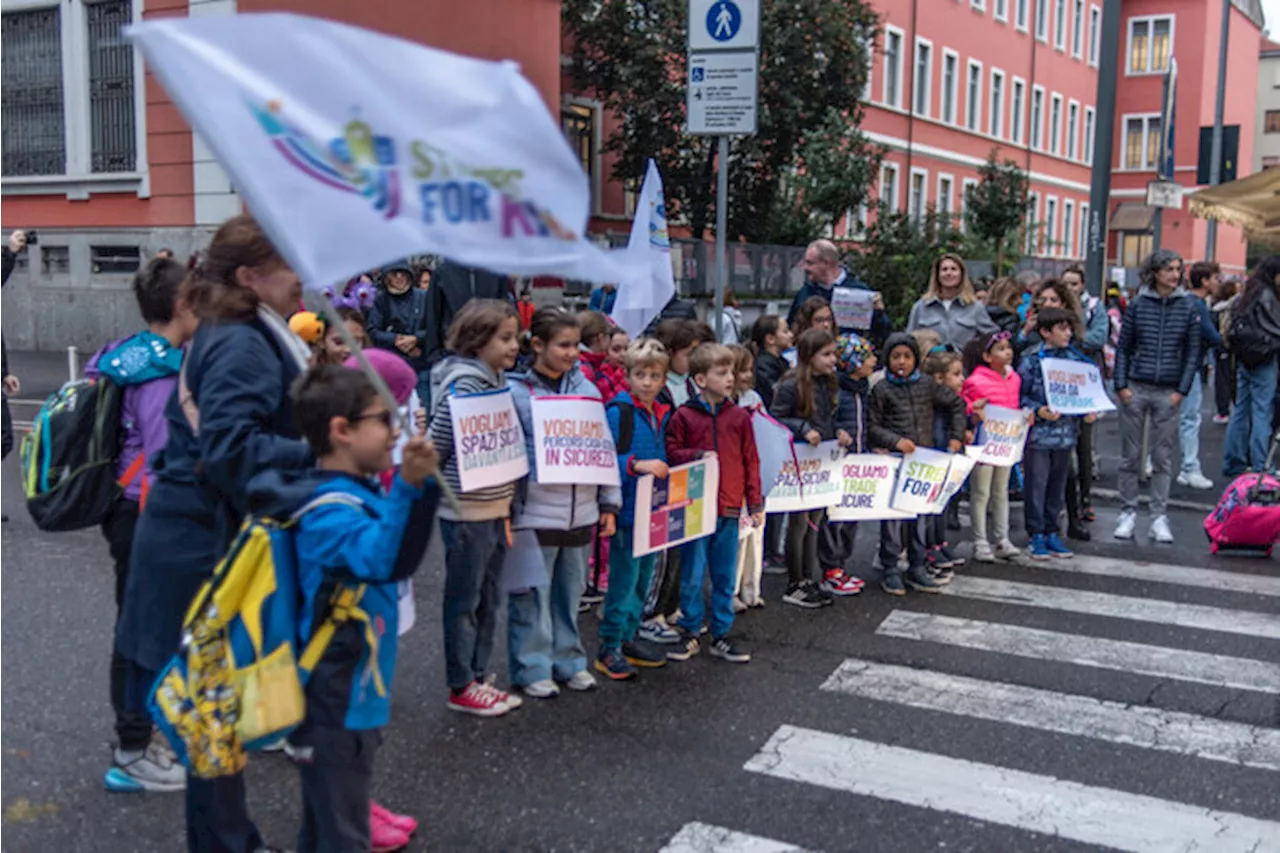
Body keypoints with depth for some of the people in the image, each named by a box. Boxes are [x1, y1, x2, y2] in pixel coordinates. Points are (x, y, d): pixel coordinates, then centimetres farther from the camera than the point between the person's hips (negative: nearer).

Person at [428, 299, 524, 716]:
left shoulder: (499, 380, 9)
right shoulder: (463, 384, -18)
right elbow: (435, 445, -16)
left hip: (495, 507, 8)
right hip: (466, 511, -8)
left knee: (488, 598, 16)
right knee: (464, 600, 5)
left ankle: (478, 677, 28)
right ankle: (461, 687, 17)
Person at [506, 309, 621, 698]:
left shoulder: (587, 389, 9)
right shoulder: (516, 391, -6)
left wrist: (610, 503, 12)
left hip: (580, 512, 5)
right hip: (535, 514, -5)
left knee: (570, 590, 15)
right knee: (532, 594, 4)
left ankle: (567, 659, 29)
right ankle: (532, 668, 17)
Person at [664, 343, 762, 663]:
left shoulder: (740, 416, 5)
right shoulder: (684, 416, -4)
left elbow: (751, 461, 7)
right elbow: (671, 453, -1)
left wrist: (756, 503, 5)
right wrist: (698, 456, -17)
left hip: (729, 509, 3)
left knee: (725, 576, 11)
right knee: (692, 575, 5)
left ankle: (721, 635, 23)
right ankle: (690, 633, 20)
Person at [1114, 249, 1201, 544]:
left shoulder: (1188, 308, 3)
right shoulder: (1138, 305, 1)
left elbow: (1192, 353, 5)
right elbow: (1122, 348, 5)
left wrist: (1182, 391, -2)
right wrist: (1121, 385, -3)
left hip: (1168, 392, 0)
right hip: (1135, 389, 0)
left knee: (1163, 458, 4)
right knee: (1131, 456, 5)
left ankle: (1159, 517, 11)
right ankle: (1128, 512, 15)